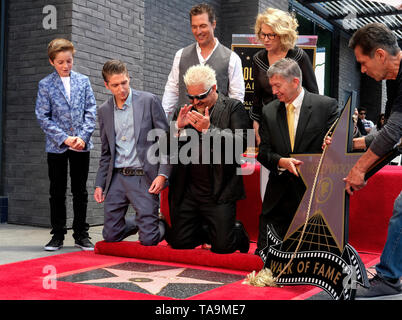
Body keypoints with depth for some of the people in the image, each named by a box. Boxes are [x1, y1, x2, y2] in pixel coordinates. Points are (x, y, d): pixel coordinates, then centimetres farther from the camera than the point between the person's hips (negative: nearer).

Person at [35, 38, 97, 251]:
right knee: (57, 192, 5)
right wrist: (64, 138, -12)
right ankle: (57, 235, 15)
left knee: (80, 192, 7)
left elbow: (91, 111, 3)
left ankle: (81, 234, 15)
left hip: (81, 145, 1)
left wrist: (83, 136, -10)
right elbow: (43, 117, -3)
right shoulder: (45, 84, 1)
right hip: (57, 146, -1)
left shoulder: (83, 80, 6)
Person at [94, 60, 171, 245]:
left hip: (143, 177, -4)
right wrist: (100, 184, 10)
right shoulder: (104, 110, 11)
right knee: (110, 236, 7)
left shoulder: (149, 101, -3)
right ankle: (140, 222, 35)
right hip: (116, 178, 5)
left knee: (148, 240, -6)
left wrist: (163, 175, -13)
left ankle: (161, 223, 28)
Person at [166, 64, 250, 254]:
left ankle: (237, 231, 28)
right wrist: (178, 127, -7)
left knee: (222, 246, -6)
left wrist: (209, 129, -18)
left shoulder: (233, 108, 0)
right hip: (187, 192, 5)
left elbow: (241, 144, -13)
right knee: (179, 242, 6)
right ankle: (208, 231, 34)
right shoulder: (185, 112, 13)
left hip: (219, 191, -4)